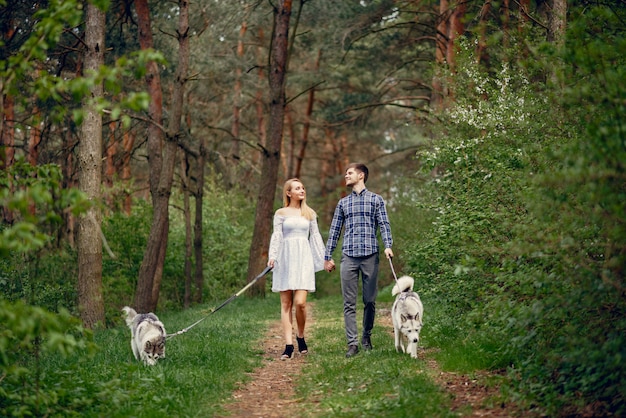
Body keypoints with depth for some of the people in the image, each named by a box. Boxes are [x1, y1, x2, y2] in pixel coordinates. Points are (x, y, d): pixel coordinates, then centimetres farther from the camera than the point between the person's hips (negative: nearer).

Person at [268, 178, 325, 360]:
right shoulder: (281, 213, 8)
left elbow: (315, 236, 16)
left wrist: (325, 258, 13)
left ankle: (301, 337, 10)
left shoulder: (310, 213, 14)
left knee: (300, 302, -12)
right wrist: (272, 256, -13)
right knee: (286, 303, -2)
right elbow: (276, 236, 1)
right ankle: (289, 345, -2)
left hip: (303, 258, 1)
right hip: (285, 258, 0)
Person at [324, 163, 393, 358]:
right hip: (349, 257, 2)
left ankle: (366, 337, 18)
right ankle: (352, 342, -5)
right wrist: (328, 256, 12)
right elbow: (334, 230, 17)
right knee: (349, 303, -4)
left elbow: (384, 224, 1)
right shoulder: (343, 203, 17)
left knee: (370, 301, 3)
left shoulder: (375, 200, 9)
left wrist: (388, 245, -15)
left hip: (370, 255, -2)